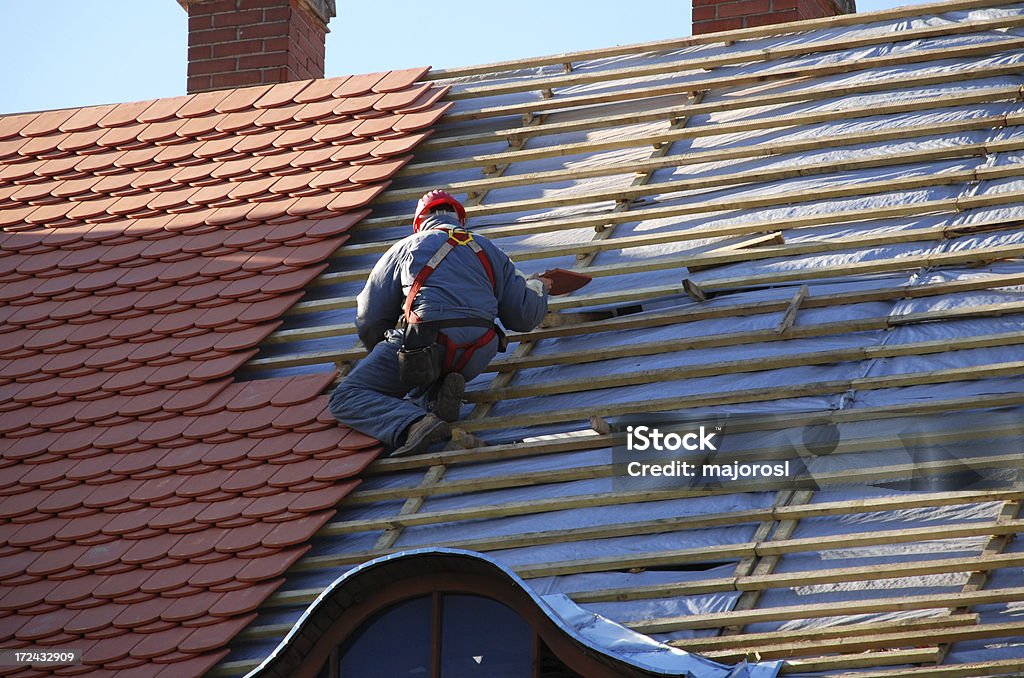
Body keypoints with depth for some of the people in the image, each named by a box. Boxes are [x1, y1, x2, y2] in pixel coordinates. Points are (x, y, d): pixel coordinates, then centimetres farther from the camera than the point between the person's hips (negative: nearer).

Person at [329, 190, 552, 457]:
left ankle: (412, 424, -28)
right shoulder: (490, 251, 23)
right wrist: (537, 287, 43)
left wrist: (381, 350, 39)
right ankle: (435, 394, -4)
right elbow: (525, 316, 19)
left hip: (423, 346, -4)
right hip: (476, 359, 4)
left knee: (346, 398, 2)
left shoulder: (405, 248, 15)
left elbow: (369, 320, 17)